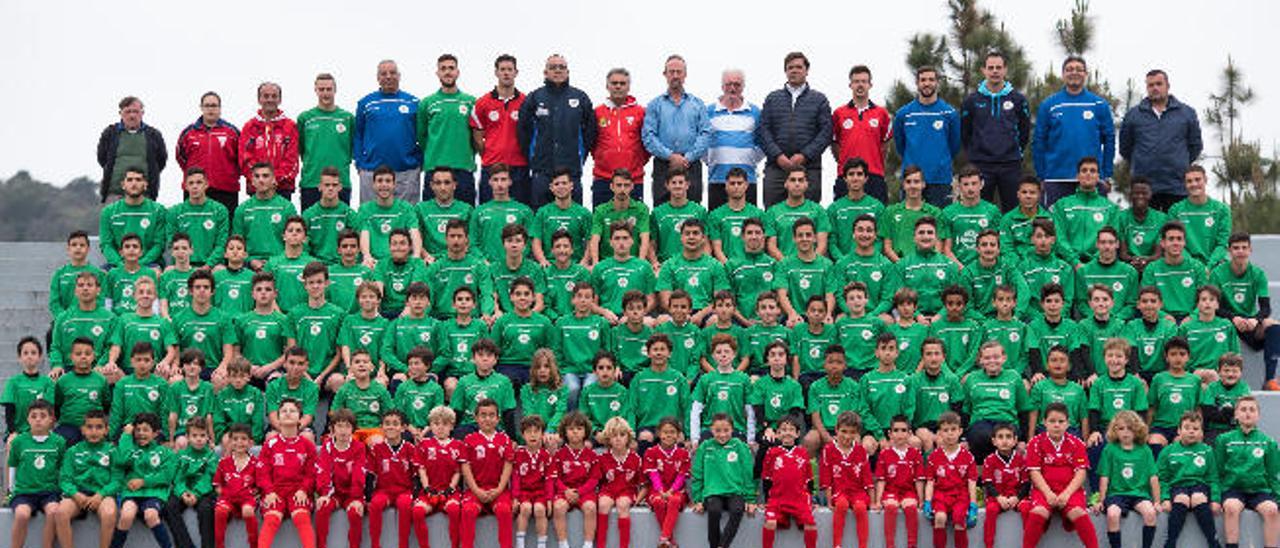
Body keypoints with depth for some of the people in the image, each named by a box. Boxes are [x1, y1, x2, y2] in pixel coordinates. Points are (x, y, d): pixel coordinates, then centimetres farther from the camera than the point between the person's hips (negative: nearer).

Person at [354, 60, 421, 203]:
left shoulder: (413, 102, 7)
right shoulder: (366, 103, 8)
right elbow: (357, 136, 9)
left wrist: (420, 163, 1)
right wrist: (360, 164, 1)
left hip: (407, 171, 0)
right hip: (372, 171, 0)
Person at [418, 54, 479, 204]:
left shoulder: (470, 102, 8)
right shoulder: (427, 103, 7)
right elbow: (420, 136, 11)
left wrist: (469, 157, 7)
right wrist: (430, 156, 8)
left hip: (464, 169, 0)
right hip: (434, 167, 0)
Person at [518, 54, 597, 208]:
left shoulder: (580, 98, 7)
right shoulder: (534, 98, 5)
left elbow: (590, 131, 11)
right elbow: (523, 130, 9)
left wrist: (580, 156, 7)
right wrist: (532, 156, 5)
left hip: (571, 170, 1)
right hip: (541, 171, 0)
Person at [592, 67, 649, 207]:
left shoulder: (640, 112, 5)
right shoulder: (597, 112, 7)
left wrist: (640, 160, 4)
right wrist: (598, 157, 8)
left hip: (633, 179, -1)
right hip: (602, 178, 1)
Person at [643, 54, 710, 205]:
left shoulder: (697, 104, 13)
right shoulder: (655, 105, 10)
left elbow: (705, 134, 4)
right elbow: (648, 136, 0)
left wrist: (688, 157, -9)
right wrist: (670, 156, -11)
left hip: (691, 166, 1)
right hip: (663, 167, -1)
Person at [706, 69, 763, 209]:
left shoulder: (754, 112, 10)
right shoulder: (710, 111, 8)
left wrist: (753, 159, 4)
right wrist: (708, 160, 5)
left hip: (747, 176, 0)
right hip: (717, 177, 0)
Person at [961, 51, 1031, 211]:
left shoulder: (1018, 99, 5)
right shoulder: (972, 100, 4)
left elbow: (1025, 131, 13)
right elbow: (964, 133, 11)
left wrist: (1018, 151, 6)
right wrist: (972, 153, 5)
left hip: (1010, 165, 0)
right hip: (981, 165, 0)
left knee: (1012, 210, 3)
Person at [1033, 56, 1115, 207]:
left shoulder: (1100, 105, 5)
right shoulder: (1048, 105, 4)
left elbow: (1109, 140, 7)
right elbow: (1038, 142, 4)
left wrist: (1107, 175, 3)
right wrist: (1040, 176, 0)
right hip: (1056, 180, 0)